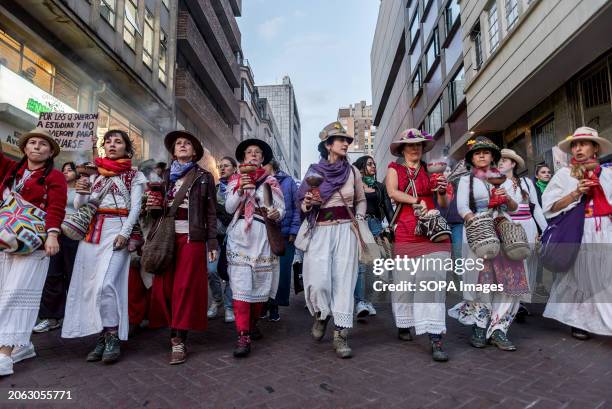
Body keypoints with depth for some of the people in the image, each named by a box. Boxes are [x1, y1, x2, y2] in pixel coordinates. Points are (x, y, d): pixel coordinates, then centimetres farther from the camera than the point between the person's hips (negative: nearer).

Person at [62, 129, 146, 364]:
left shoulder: (135, 175, 9)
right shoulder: (95, 175, 19)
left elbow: (135, 207, -2)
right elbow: (79, 206, 16)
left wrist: (125, 233, -14)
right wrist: (81, 192, -6)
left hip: (117, 230, -5)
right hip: (92, 231, 5)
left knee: (105, 284, -18)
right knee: (90, 284, 0)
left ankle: (113, 338, -9)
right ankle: (101, 338, 8)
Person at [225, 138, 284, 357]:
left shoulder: (271, 182, 12)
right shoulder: (235, 180, 12)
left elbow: (281, 208, 5)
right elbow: (229, 208, 2)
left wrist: (277, 213, -17)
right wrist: (241, 190, -14)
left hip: (263, 236, 1)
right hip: (239, 236, -1)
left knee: (260, 283, 7)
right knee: (241, 285, -9)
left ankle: (253, 323, 29)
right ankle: (243, 336, -7)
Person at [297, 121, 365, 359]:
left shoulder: (353, 171, 8)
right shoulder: (313, 172, 4)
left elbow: (361, 200, 19)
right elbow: (303, 206, 8)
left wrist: (359, 220, 3)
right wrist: (307, 204, -14)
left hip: (346, 230, 1)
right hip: (321, 231, -1)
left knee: (344, 279, -3)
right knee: (319, 281, -9)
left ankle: (340, 335, 6)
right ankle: (321, 315, 23)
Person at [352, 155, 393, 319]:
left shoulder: (380, 186, 18)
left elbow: (388, 208, 12)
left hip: (375, 225, 4)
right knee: (360, 264, -12)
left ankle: (366, 301, 9)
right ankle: (359, 301, -12)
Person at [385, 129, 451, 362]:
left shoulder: (431, 170, 15)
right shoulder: (394, 169, 12)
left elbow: (443, 205, 12)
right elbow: (392, 192, -7)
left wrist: (442, 191, -8)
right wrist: (416, 201, -10)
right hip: (405, 233, -1)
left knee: (433, 280, -8)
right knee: (405, 280, 5)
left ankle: (436, 339, -6)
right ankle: (403, 324, 26)